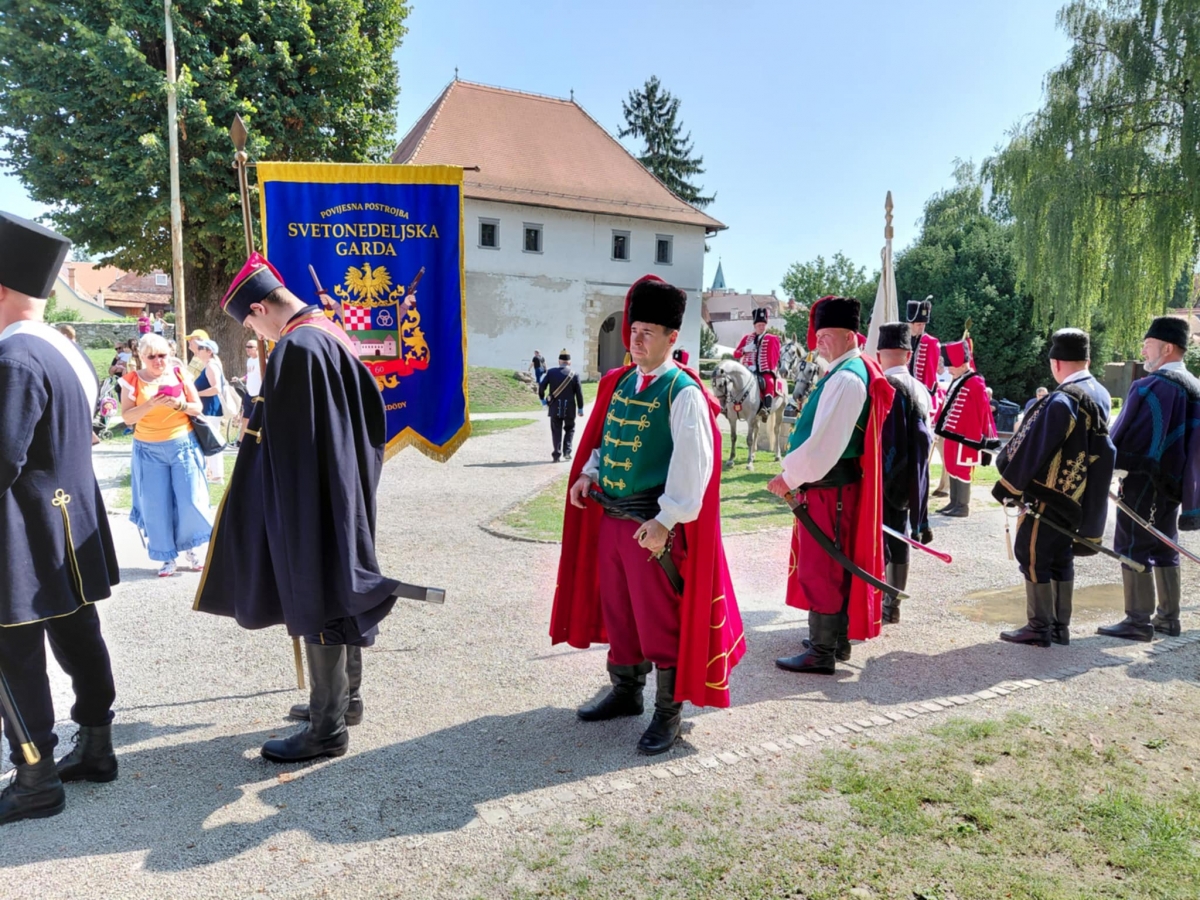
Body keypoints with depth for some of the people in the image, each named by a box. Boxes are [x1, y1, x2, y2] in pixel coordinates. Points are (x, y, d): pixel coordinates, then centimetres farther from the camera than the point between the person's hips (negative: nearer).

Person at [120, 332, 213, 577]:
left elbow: (198, 408, 3)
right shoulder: (133, 381, -2)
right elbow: (127, 417, -9)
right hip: (149, 450, 0)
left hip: (183, 445, 1)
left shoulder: (179, 375, 2)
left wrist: (179, 404, -16)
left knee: (190, 500, -3)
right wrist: (150, 404, -25)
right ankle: (167, 557, 13)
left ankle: (189, 548, 18)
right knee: (156, 505, 2)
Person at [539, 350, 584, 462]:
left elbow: (541, 387, -5)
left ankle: (556, 454, 5)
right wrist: (580, 408, 3)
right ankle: (566, 452, 7)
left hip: (555, 407, 0)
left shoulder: (551, 372, -3)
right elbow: (579, 393, -4)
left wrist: (542, 399, 12)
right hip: (569, 408, 0)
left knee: (556, 431, 9)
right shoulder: (574, 374, -4)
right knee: (569, 429, 18)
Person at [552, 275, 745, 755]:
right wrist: (589, 473, 4)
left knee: (660, 619, 3)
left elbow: (693, 464, -18)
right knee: (617, 610, 18)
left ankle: (668, 712, 18)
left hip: (653, 524, -7)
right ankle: (625, 691, 36)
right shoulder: (618, 383, 9)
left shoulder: (683, 392, -12)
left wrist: (666, 521, -22)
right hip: (609, 516, 7)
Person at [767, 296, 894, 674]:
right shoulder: (853, 371, 13)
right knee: (833, 565, 19)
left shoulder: (846, 378, -19)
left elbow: (824, 443, -24)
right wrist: (798, 474, 14)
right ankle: (837, 639, 32)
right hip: (832, 483, 10)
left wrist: (788, 476, -14)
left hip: (829, 487, -10)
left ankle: (822, 654, 7)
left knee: (821, 569, -2)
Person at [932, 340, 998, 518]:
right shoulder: (957, 382, 14)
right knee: (952, 468, 13)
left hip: (965, 437, -9)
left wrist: (980, 438, -15)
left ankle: (962, 506, 3)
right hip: (952, 434, 9)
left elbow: (982, 412, -14)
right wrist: (940, 426, 19)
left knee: (962, 470, -4)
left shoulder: (976, 384, -13)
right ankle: (954, 503, 21)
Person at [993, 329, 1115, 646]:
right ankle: (1060, 626, 22)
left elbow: (1032, 448, -19)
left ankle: (1040, 628, 5)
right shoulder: (1101, 395, 7)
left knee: (1032, 555, 1)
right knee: (1060, 557, 15)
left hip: (1049, 494, -9)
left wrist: (1007, 487, -9)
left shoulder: (1061, 401, -22)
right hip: (1079, 497, 9)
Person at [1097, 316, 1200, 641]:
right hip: (1174, 482, 9)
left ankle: (1138, 621, 1)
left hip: (1143, 480, -9)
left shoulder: (1151, 386, -18)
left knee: (1133, 547, -3)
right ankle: (1168, 617, 22)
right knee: (1164, 548, 15)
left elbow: (1124, 434, -17)